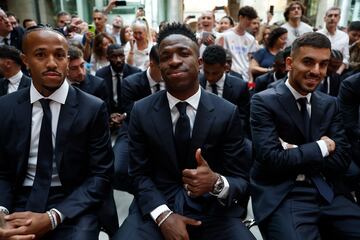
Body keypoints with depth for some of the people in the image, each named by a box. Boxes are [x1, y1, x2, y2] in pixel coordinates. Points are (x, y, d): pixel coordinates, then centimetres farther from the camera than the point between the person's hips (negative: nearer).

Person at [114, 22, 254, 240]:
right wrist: (163, 215, -16)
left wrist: (217, 183, -25)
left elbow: (241, 180, -2)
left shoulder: (228, 113, -4)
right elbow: (140, 174, 1)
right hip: (157, 205, 0)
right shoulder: (141, 112, -1)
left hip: (213, 209, 0)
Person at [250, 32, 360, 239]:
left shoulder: (330, 104, 10)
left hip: (328, 194, 5)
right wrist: (321, 147, -8)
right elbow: (272, 159, -16)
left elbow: (342, 160, 2)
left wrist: (294, 155, -10)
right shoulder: (264, 102, -6)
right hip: (282, 197, -5)